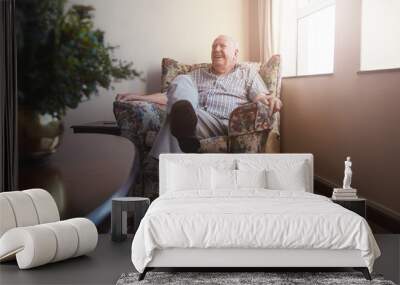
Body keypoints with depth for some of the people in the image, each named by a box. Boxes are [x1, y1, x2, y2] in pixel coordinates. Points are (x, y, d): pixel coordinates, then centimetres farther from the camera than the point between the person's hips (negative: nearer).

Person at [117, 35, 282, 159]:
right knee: (182, 81, -27)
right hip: (193, 120, 4)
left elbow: (260, 97, 7)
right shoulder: (197, 74, 33)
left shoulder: (247, 73, 23)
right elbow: (171, 95, 26)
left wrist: (270, 100, -20)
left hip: (224, 126, -3)